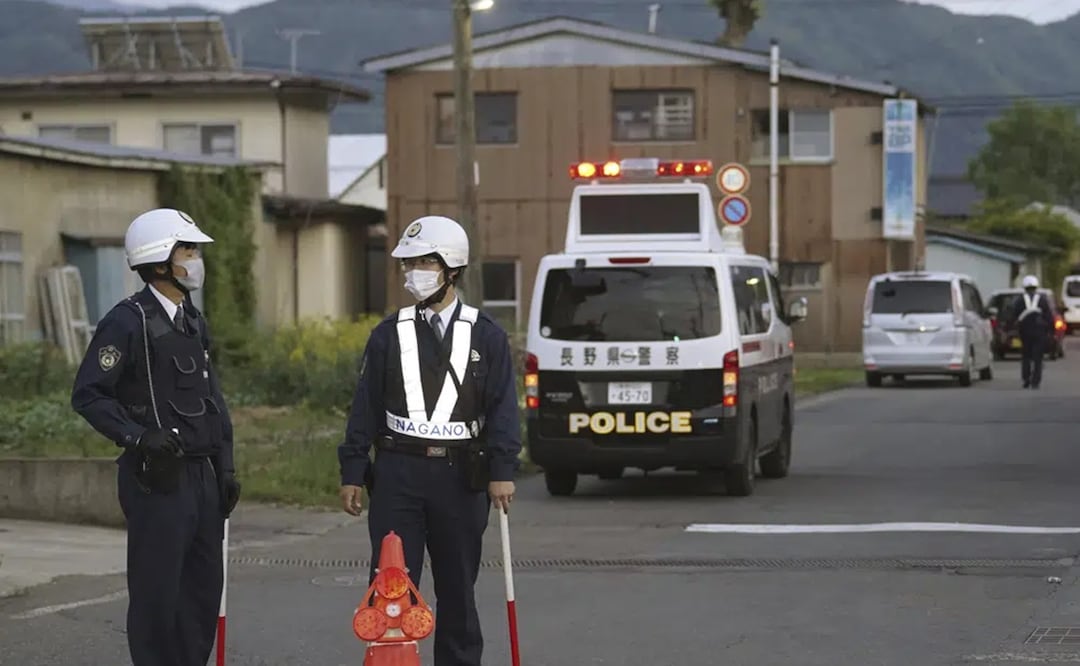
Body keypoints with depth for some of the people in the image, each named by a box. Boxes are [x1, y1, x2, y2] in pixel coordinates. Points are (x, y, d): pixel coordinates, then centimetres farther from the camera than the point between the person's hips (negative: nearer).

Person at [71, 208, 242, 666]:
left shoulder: (193, 322, 15)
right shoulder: (128, 322, -11)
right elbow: (88, 395, -13)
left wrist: (225, 468, 15)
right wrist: (137, 437, -22)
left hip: (202, 474, 8)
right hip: (158, 478, -8)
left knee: (204, 587, 10)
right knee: (157, 590, -3)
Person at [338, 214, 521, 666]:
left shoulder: (486, 337, 3)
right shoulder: (388, 336, 7)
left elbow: (503, 409, 0)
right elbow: (365, 408, 7)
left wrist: (502, 472, -10)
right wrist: (352, 473, 3)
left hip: (460, 476, 0)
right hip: (398, 473, 1)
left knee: (458, 590, 9)